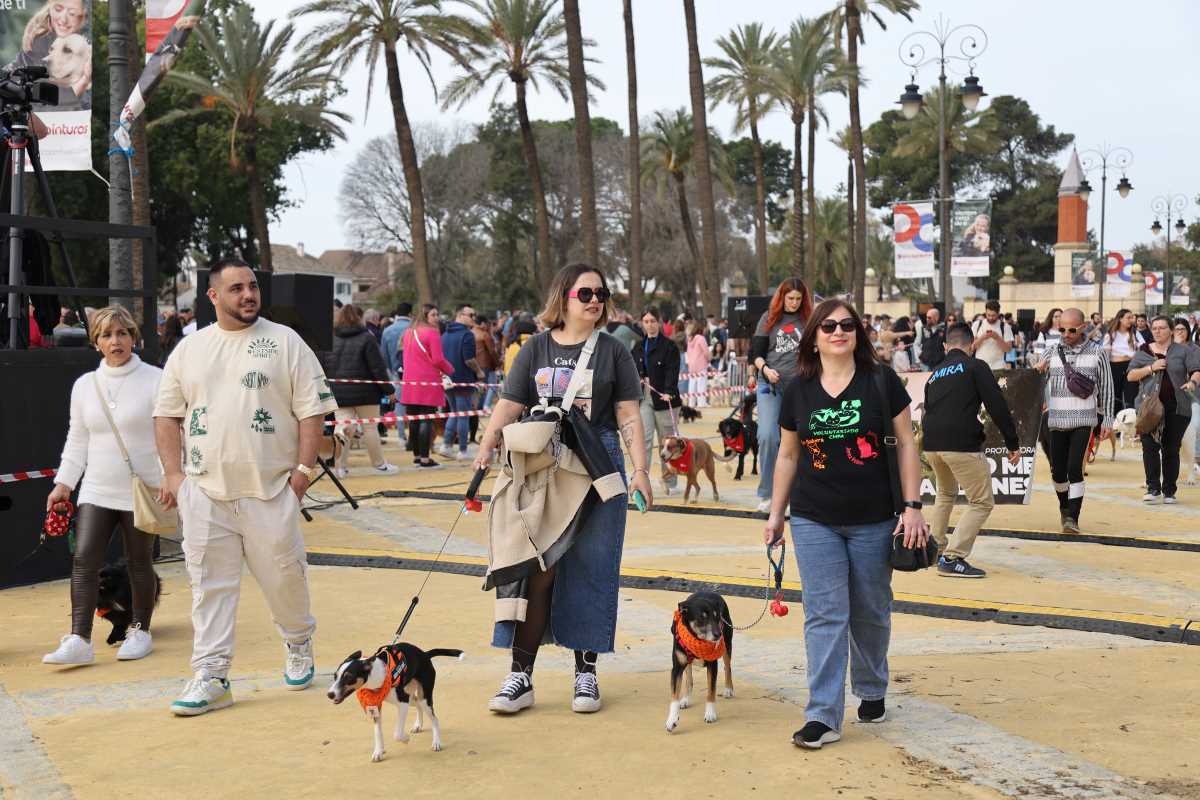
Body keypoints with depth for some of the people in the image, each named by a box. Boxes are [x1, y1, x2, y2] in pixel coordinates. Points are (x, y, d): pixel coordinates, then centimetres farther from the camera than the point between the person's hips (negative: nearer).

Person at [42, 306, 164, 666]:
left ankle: (140, 631, 23)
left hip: (142, 491, -3)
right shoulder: (85, 385, 8)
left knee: (139, 562, 7)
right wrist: (64, 482, 7)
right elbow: (77, 440, 13)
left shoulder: (155, 380, -5)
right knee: (84, 560, -8)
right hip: (96, 491, 3)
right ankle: (79, 640, -9)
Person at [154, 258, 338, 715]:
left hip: (271, 489, -2)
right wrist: (173, 473, 2)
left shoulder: (285, 342, 1)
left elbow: (312, 410, -2)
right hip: (204, 491, 2)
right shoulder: (188, 349, 10)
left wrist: (304, 469, -9)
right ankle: (211, 677, 6)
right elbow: (167, 415, 12)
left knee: (284, 575, 6)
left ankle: (299, 646, 32)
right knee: (210, 584, 1)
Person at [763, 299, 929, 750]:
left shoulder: (881, 382, -3)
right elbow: (788, 455, 11)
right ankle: (823, 716, -3)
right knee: (825, 615, -4)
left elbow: (905, 443, -1)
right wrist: (776, 514, 11)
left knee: (871, 613, 12)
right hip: (815, 521, 1)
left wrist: (913, 505, -7)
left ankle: (872, 692, 34)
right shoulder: (798, 390, 3)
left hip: (873, 521, -1)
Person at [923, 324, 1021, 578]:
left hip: (931, 444, 7)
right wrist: (1013, 443, -1)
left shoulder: (935, 374, 21)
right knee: (982, 502, 3)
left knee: (946, 494, 31)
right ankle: (952, 558, -5)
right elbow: (997, 406, -6)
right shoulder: (976, 366, 2)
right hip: (962, 445, -7)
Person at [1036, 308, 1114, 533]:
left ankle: (1072, 517, -9)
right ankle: (1064, 505, 32)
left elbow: (1106, 388, 7)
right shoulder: (1052, 352, 7)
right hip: (1057, 420, 3)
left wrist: (1107, 420, 5)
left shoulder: (1097, 352, 2)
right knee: (1057, 469, 7)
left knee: (1074, 468, -13)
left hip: (1083, 421, -3)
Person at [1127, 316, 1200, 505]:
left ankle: (1169, 491, 11)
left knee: (1171, 450, 3)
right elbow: (1131, 375, 5)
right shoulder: (1144, 351, 10)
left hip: (1177, 408, -1)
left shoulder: (1184, 351, 7)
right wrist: (1151, 368, -9)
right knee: (1150, 447, -8)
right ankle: (1153, 488, -1)